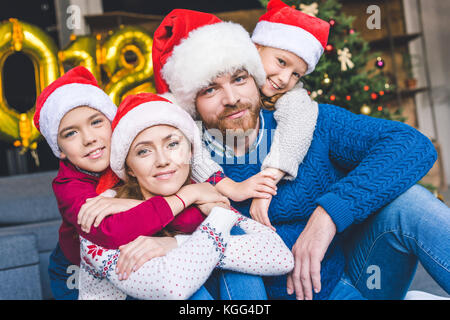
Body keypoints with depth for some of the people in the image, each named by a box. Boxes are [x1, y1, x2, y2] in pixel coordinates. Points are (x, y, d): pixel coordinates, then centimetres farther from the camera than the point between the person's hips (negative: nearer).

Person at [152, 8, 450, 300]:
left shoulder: (309, 123, -10)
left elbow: (414, 144, -20)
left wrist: (328, 212, -29)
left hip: (359, 276, -1)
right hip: (291, 292, 2)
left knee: (403, 200, -25)